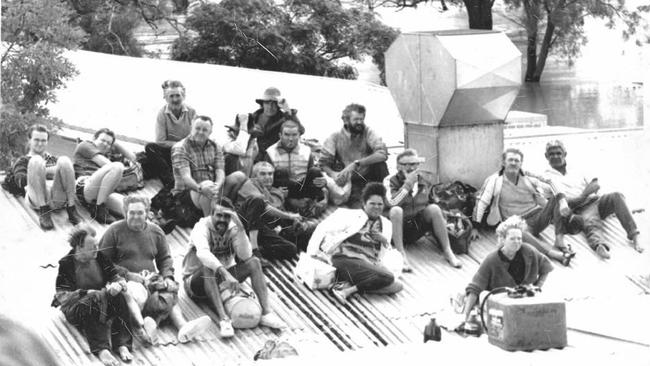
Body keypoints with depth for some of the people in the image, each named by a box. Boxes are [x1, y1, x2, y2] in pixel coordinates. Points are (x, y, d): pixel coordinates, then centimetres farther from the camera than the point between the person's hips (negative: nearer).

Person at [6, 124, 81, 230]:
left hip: (59, 197, 2)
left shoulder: (53, 160, 36)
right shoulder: (22, 161, 27)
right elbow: (21, 181, 5)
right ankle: (43, 211, -29)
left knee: (64, 161, -22)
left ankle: (71, 208, -26)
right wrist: (48, 171, -3)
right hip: (37, 199, -2)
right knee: (36, 161, -26)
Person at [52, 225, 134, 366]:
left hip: (103, 300, 4)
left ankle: (122, 345, -36)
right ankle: (101, 350, -48)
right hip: (75, 307, -4)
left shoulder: (100, 257, 3)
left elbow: (117, 278, 5)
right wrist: (87, 293, -27)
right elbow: (62, 296, -14)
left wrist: (117, 285, -20)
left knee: (117, 297, -28)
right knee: (92, 303, -37)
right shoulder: (66, 264, -8)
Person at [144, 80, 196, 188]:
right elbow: (160, 142, -9)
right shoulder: (162, 114, -4)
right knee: (150, 147, -28)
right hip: (169, 153, 0)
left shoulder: (191, 112, -2)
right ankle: (170, 181, -35)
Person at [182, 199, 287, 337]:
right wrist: (225, 274, -54)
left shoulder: (233, 228, -6)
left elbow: (245, 256, -21)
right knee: (208, 267, -37)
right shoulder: (202, 227, -20)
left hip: (222, 280, 5)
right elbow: (202, 253, -42)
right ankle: (224, 319, -46)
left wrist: (240, 227, -30)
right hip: (196, 280, -5)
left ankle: (266, 312, -23)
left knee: (254, 262, -13)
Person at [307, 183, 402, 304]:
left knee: (397, 286, -22)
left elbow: (387, 253, 22)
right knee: (387, 278, -29)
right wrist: (313, 251, 0)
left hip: (369, 264, 6)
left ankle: (350, 287, -19)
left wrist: (384, 241, 0)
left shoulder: (386, 224, 21)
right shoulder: (351, 215, 5)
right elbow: (324, 228, 3)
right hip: (346, 258, -6)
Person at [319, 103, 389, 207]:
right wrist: (334, 174, -28)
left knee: (380, 163, -26)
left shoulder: (368, 133, -2)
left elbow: (382, 154, -19)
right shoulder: (335, 138, -1)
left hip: (368, 178, 3)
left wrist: (356, 164, -29)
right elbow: (324, 164, -4)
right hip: (348, 181, -3)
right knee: (357, 205, -33)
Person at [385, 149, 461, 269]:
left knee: (434, 208, -21)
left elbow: (433, 200, 20)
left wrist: (443, 221, 12)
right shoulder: (391, 181, -9)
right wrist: (408, 183, -26)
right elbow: (392, 203, -27)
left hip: (418, 229, 4)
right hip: (398, 229, -4)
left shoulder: (425, 180, 4)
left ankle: (448, 252, -17)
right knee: (396, 211, -34)